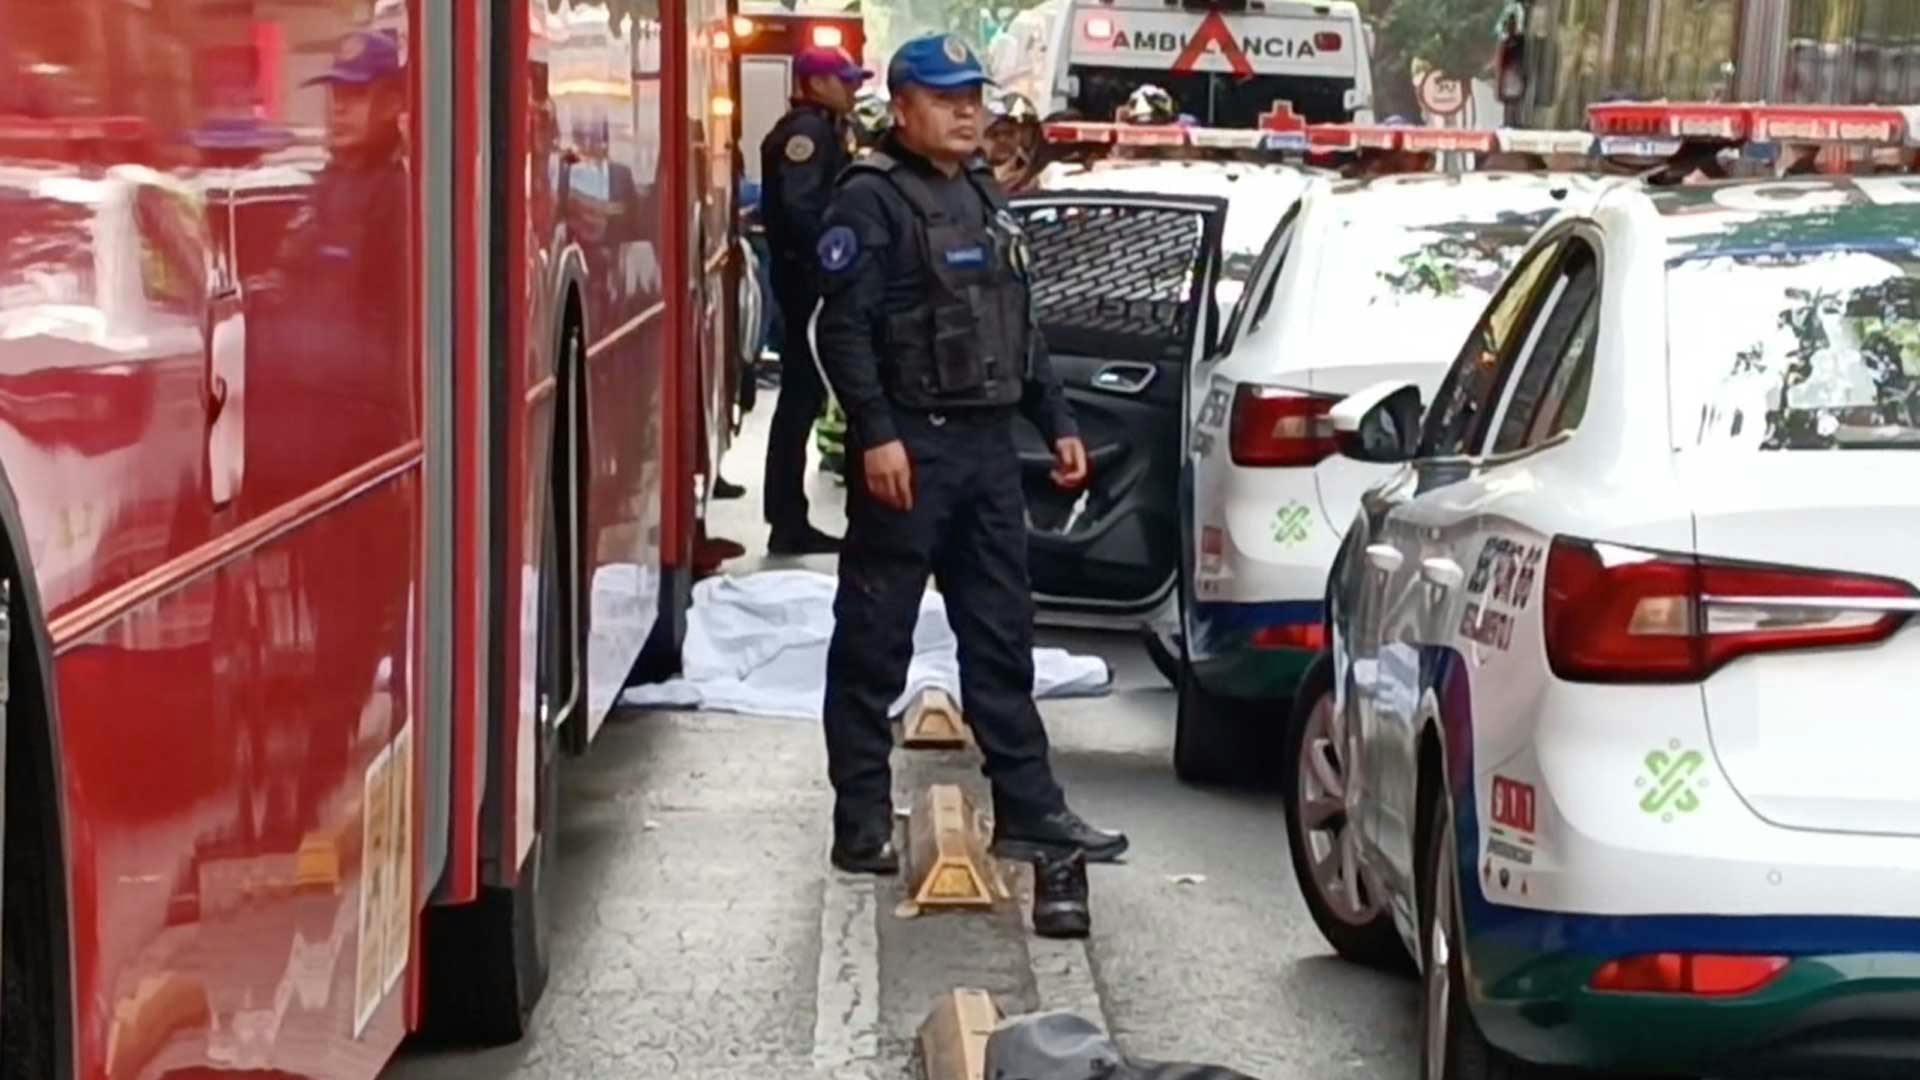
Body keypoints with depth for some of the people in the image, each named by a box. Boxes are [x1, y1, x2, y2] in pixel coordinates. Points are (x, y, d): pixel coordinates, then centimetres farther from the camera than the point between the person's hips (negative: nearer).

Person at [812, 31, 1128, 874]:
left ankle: (1028, 810, 16)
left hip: (988, 440, 8)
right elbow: (844, 328, -16)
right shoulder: (871, 201, -8)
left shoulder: (985, 198, 17)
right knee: (874, 642, -2)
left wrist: (1056, 423, 18)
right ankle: (862, 823, 3)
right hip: (908, 445, -8)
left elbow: (1019, 325, 23)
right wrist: (875, 434, -23)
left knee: (1001, 636, 11)